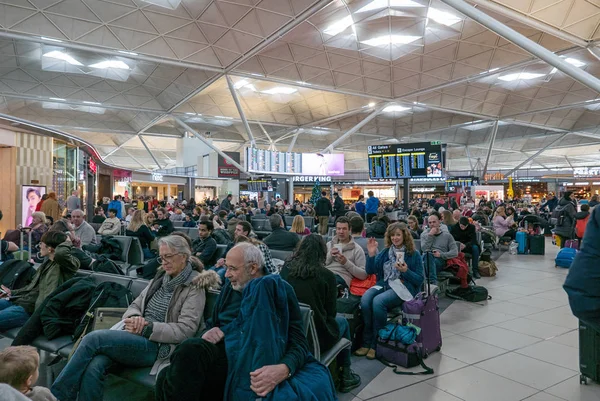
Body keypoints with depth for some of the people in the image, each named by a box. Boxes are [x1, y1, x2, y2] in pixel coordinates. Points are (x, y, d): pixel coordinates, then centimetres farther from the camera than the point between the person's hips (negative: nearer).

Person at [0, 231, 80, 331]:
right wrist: (12, 293, 26)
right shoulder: (47, 263, 17)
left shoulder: (65, 264, -13)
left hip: (31, 308, -10)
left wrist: (67, 243, -18)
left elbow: (60, 253, -39)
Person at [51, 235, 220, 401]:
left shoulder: (194, 286, -4)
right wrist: (134, 319, -8)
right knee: (94, 365, -26)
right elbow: (135, 306, 17)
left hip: (157, 346, -6)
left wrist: (146, 327, -16)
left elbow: (185, 330, -11)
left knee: (93, 338, -21)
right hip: (135, 338, 6)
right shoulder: (161, 277, 16)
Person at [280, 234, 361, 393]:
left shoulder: (286, 268, -3)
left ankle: (343, 373, 38)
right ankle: (345, 375, 35)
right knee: (342, 322, 28)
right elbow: (331, 312, -2)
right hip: (315, 338, -4)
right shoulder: (327, 275, -13)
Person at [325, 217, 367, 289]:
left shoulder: (357, 249, 9)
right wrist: (329, 255, -2)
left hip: (341, 277, -4)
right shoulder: (329, 244, 24)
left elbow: (363, 275, 1)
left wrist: (346, 263, -10)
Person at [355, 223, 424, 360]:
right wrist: (372, 254, -3)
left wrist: (406, 271, -17)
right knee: (365, 299, -28)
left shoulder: (414, 254, 3)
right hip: (384, 284, 4)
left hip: (403, 287, -4)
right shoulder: (385, 252, 15)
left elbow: (420, 279, 0)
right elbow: (371, 271, 11)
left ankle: (375, 344, -17)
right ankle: (366, 342, -16)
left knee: (378, 301, -33)